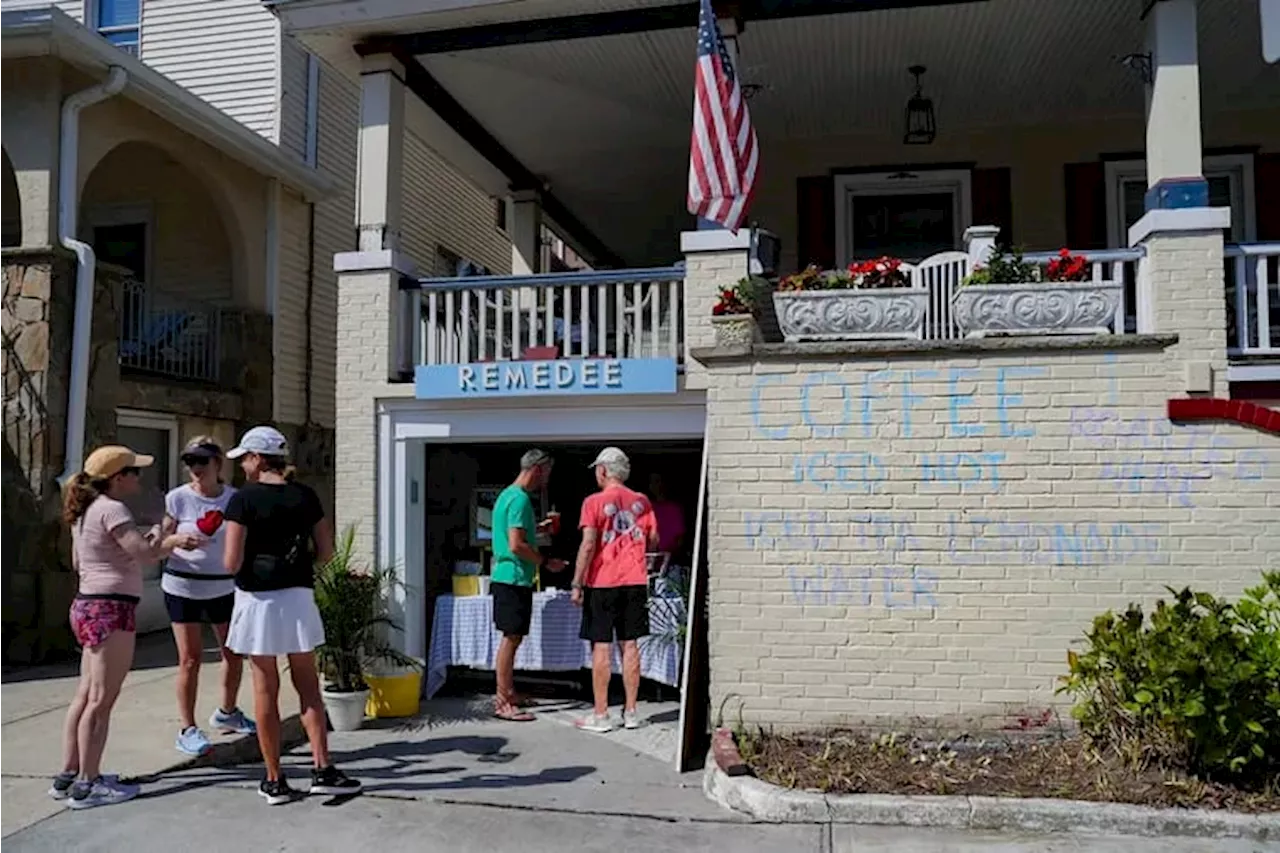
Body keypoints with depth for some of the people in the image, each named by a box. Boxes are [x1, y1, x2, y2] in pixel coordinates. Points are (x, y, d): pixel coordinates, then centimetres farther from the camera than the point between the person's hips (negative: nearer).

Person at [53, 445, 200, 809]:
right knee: (101, 700, -6)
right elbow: (144, 553, -23)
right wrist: (173, 540, -6)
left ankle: (68, 775, 20)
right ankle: (87, 785, -1)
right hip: (111, 608, -10)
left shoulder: (85, 511, 15)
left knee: (86, 695, 14)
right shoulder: (112, 508, -14)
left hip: (87, 604, 10)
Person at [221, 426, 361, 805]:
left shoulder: (243, 500, -9)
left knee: (265, 691, 6)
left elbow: (231, 563, -13)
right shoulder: (305, 496, 2)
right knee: (308, 686, 12)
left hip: (257, 600, -3)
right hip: (297, 598, 3)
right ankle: (323, 770, 8)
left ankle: (274, 781, 14)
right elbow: (326, 552, 3)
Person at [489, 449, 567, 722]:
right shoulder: (520, 499, -17)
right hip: (514, 578, -10)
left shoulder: (508, 494, 15)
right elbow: (516, 545, -23)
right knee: (511, 638, -5)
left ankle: (506, 693, 27)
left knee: (512, 637, 17)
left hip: (505, 576, 10)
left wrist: (537, 528, 23)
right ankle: (503, 704, 0)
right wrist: (546, 562, -14)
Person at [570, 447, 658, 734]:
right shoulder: (641, 501, 6)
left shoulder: (594, 502, -8)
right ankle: (631, 712, 15)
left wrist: (577, 584, -10)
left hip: (602, 583, -4)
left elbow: (588, 545, -14)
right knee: (629, 645, 10)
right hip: (635, 581, 4)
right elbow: (653, 540, 11)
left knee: (602, 647, 1)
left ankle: (600, 715, 6)